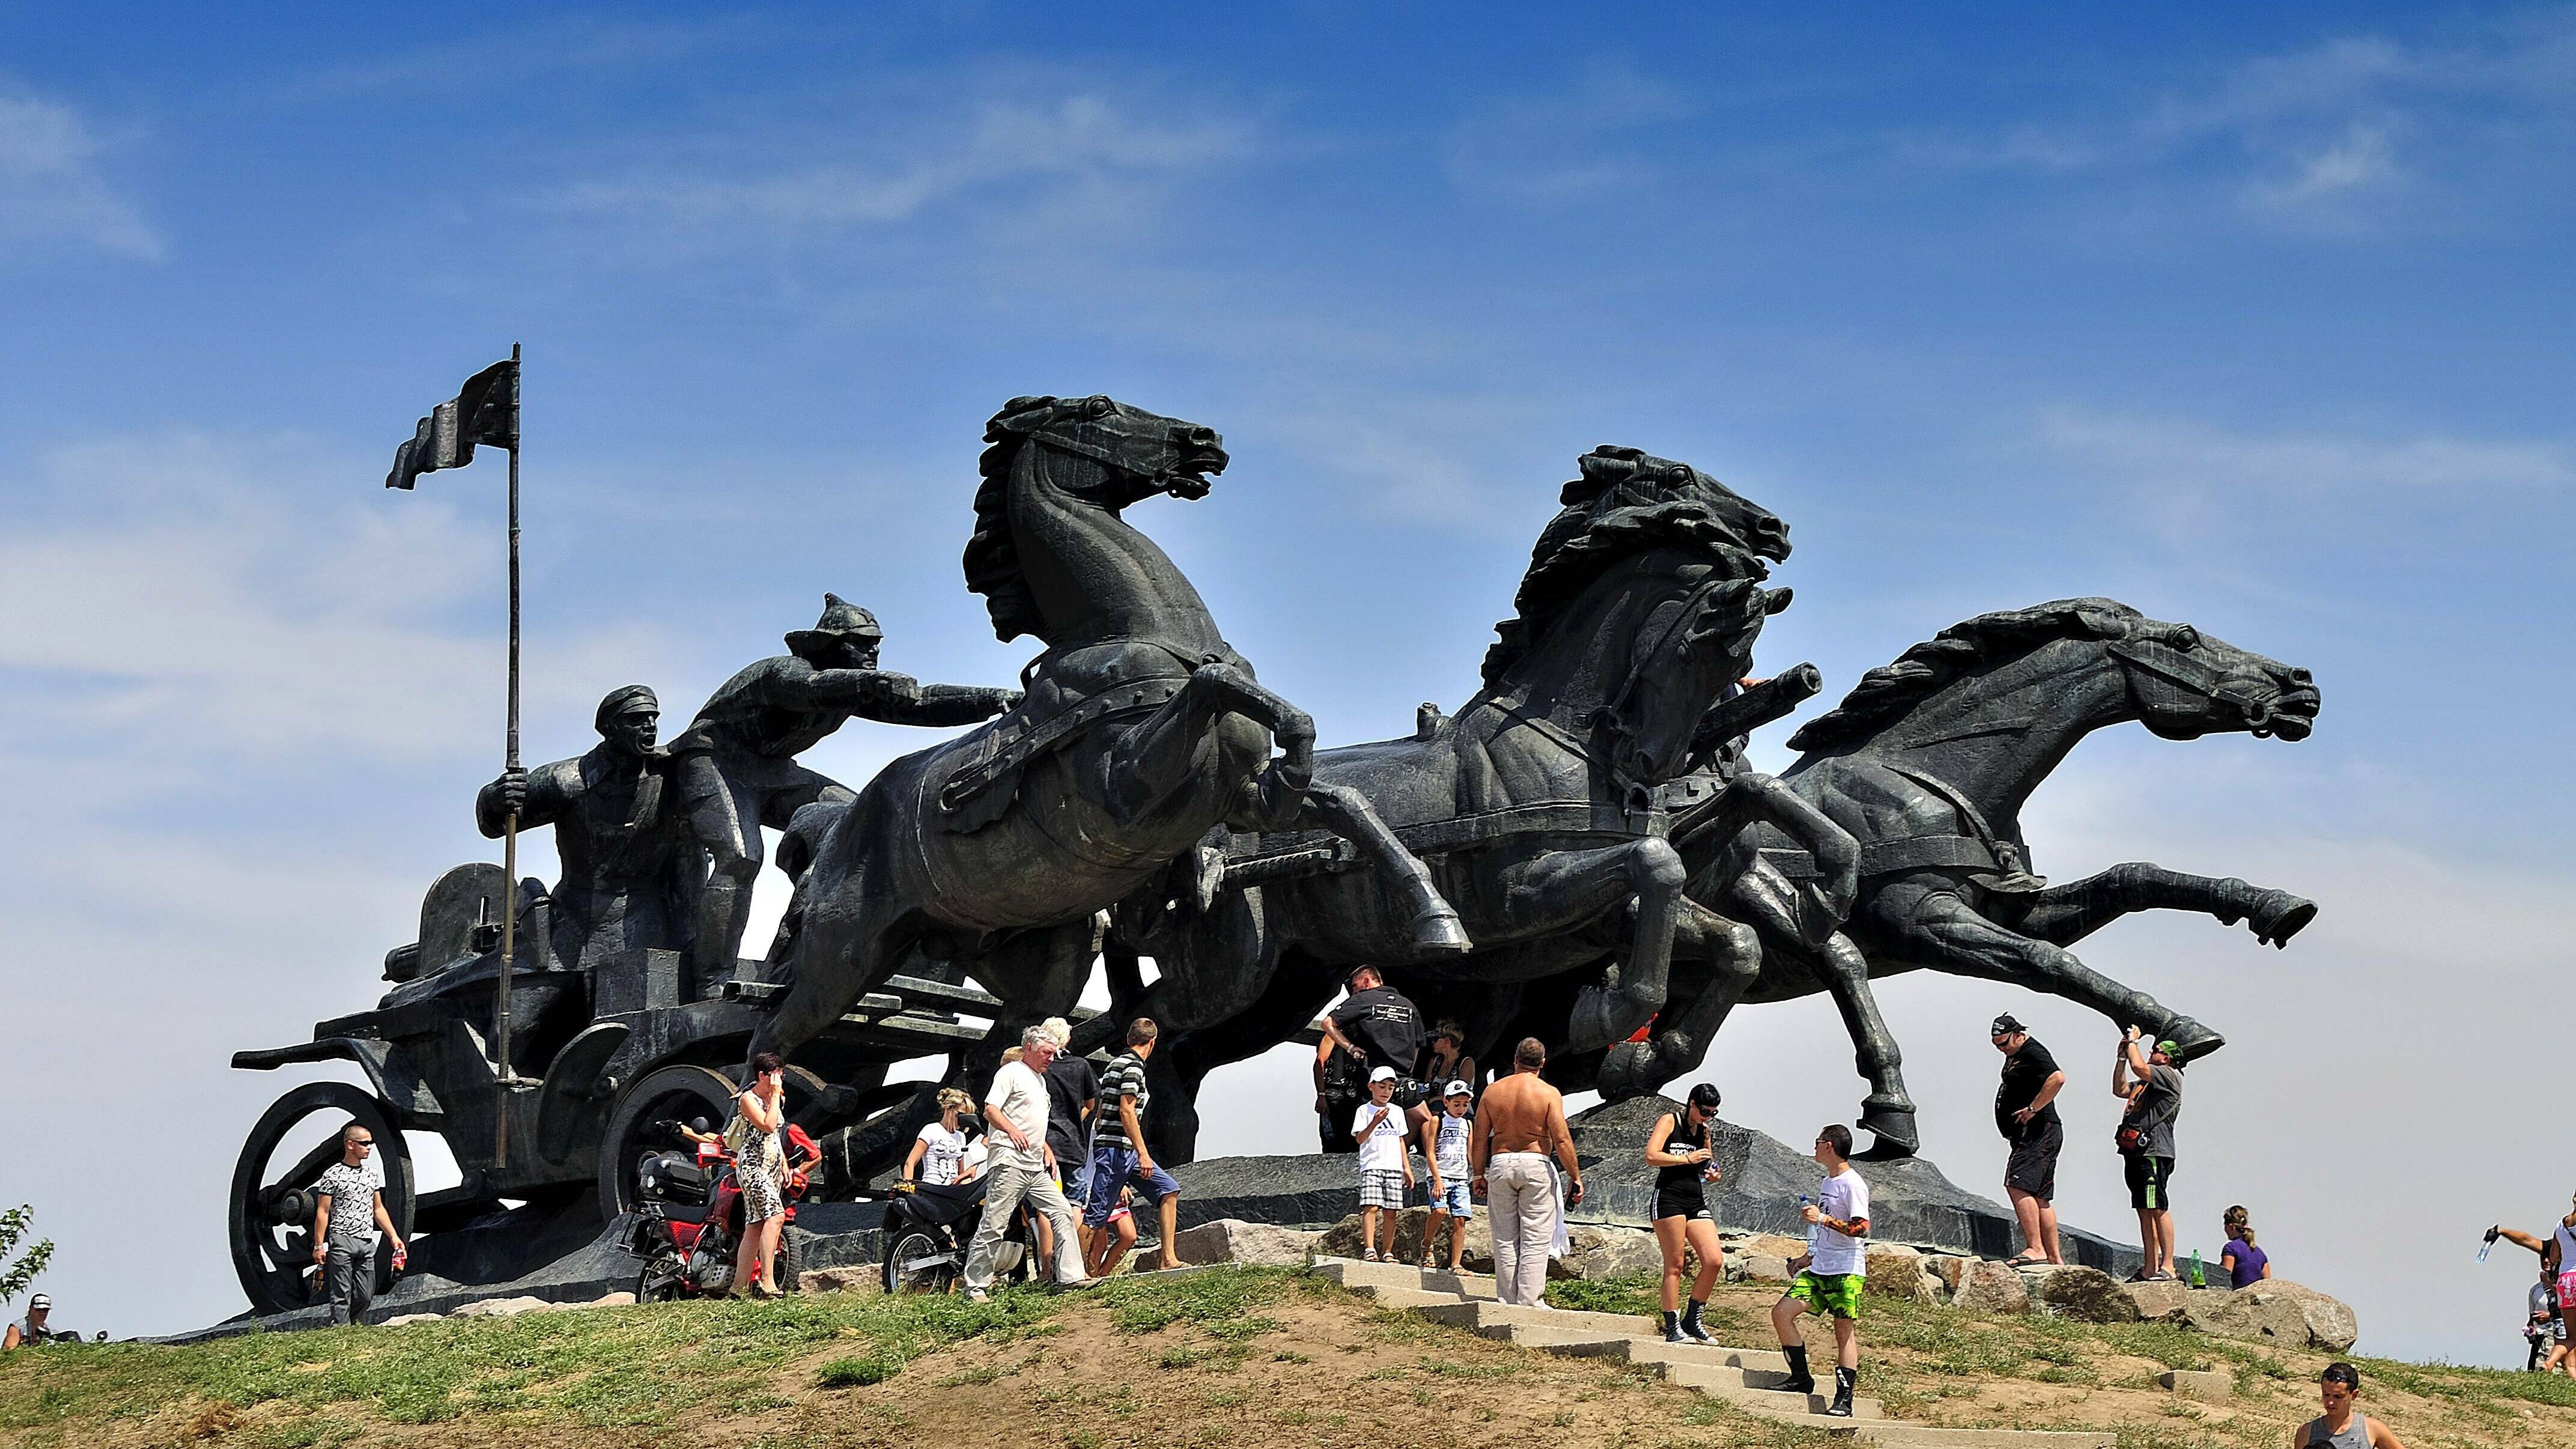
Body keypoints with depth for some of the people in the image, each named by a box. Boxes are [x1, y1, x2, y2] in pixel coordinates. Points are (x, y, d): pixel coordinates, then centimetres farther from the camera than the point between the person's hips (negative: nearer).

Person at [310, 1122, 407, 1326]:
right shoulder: (333, 1175, -3)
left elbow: (378, 1209, 21)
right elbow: (322, 1212, -4)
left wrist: (394, 1237, 13)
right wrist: (319, 1246, -9)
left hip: (367, 1242, 6)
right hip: (341, 1240, -6)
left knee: (365, 1296, 3)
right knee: (341, 1295, -6)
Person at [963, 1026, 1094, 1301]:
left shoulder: (1040, 1080, 24)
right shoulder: (1011, 1073, -4)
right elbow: (990, 1110, -15)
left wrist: (1047, 1149, 19)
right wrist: (1012, 1130, -33)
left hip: (1036, 1166, 9)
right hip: (1011, 1163, -9)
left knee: (1062, 1214, 1)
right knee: (994, 1225, -8)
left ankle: (1070, 1276, 1)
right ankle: (976, 1288, -5)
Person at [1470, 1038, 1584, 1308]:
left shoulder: (1493, 1091, 5)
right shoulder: (1549, 1093, -5)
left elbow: (1479, 1139, 6)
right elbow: (1562, 1140, -10)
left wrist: (1478, 1174, 16)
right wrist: (1576, 1178, -4)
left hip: (1500, 1164, 3)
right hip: (1535, 1164, -3)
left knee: (1505, 1240, 9)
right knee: (1535, 1240, 0)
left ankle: (1506, 1300, 10)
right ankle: (1530, 1301, -4)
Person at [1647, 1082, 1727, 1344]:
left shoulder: (1704, 1130, 18)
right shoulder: (1670, 1122, -1)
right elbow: (1651, 1157, -14)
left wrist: (1712, 1174, 6)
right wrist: (1688, 1159, -13)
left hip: (1697, 1202, 7)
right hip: (1669, 1197, -7)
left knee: (1715, 1261, -5)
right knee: (1674, 1266, -8)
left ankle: (1692, 1322, 8)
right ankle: (1673, 1328, -5)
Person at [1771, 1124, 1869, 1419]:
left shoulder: (1852, 1184, -11)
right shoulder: (1828, 1182, 18)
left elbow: (1861, 1228, -20)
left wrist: (1823, 1219, -23)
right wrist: (1811, 1256, 25)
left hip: (1847, 1271, -9)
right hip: (1820, 1269, 9)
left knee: (1845, 1332, -6)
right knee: (1782, 1312, -2)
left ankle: (1844, 1400, -4)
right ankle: (1801, 1378, 7)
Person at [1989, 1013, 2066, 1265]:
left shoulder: (2033, 1053, -10)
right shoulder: (2014, 1056, 21)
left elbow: (2057, 1078, -27)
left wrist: (2032, 1109, -22)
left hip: (2039, 1132, -11)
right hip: (2028, 1136, 11)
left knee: (2018, 1186, -20)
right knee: (2039, 1198, 10)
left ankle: (2035, 1248, -24)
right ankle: (2054, 1257, 11)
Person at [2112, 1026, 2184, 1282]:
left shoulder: (2170, 1076, -5)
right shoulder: (2147, 1082, 25)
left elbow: (2138, 1066, -19)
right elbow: (2120, 1090, 30)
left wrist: (2133, 1041, -1)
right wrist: (2122, 1055, 23)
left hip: (2154, 1152, -10)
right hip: (2136, 1153, 10)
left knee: (2158, 1209, -13)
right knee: (2145, 1212, 9)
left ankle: (2167, 1267, -15)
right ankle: (2150, 1268, 10)